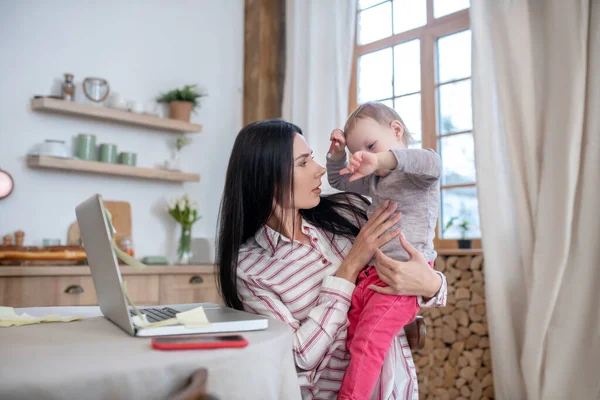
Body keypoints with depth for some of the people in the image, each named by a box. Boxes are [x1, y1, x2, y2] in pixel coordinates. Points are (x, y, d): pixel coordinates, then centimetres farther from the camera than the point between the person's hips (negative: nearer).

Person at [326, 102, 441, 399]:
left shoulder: (415, 173, -4)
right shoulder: (375, 181, 21)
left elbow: (432, 163, -29)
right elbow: (338, 180, 33)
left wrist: (380, 159, -42)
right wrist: (338, 153, 12)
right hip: (369, 275, 9)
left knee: (366, 343, -21)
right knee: (346, 338, 1)